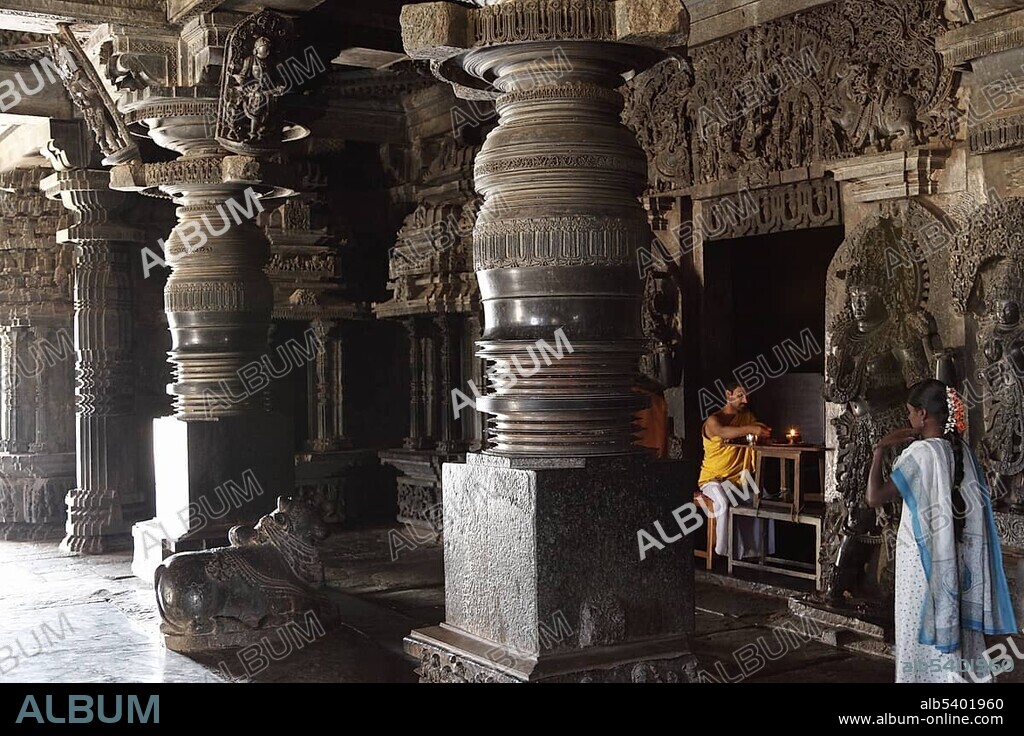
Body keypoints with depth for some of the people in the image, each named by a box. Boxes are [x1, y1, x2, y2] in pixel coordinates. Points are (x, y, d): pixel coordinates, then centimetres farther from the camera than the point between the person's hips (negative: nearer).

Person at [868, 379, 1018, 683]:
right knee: (952, 624, 15)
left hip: (923, 559, -7)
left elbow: (875, 497, -25)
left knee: (923, 631, 4)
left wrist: (880, 449, -17)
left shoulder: (920, 452, -20)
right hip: (953, 559, 7)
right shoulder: (961, 450, 2)